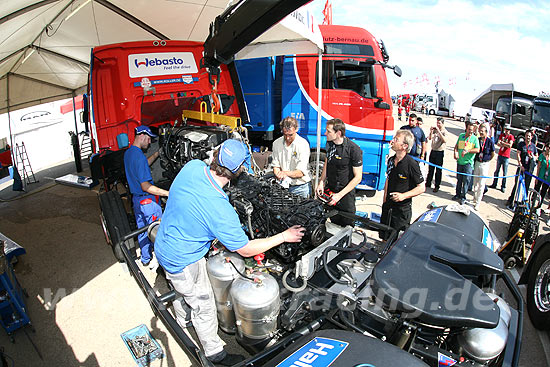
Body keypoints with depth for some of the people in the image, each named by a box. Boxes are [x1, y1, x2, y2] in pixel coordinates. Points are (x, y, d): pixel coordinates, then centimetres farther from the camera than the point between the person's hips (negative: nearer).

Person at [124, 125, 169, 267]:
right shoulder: (139, 156, -24)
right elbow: (145, 186, -27)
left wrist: (157, 154, 18)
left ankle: (146, 258, 33)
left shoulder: (128, 153, 7)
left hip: (136, 198, 10)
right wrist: (168, 193, -31)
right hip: (148, 200, -10)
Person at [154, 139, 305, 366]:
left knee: (183, 291, 34)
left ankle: (182, 321, 63)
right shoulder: (221, 211, -37)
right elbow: (246, 250, -22)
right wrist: (284, 236, -14)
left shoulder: (193, 167, -18)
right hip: (183, 261, -8)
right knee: (204, 307, 14)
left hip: (165, 246, 8)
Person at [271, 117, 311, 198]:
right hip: (283, 186, 3)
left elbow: (301, 172, -16)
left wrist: (286, 173, -33)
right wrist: (280, 176, -18)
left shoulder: (303, 144, -13)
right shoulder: (276, 143, 1)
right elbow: (276, 166, 3)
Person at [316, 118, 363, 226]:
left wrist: (340, 195, -20)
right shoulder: (329, 143, -1)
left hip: (346, 194, -5)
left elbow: (358, 177, -17)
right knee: (333, 223, 18)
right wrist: (321, 182, 2)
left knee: (346, 227, 7)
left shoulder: (354, 150, -21)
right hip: (330, 190, 6)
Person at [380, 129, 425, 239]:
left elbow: (421, 188, -13)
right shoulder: (391, 160, 4)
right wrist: (385, 198, 12)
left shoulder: (411, 164, -17)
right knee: (384, 238, 16)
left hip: (402, 208, -6)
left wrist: (404, 196, -25)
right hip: (388, 205, 6)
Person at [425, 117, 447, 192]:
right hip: (433, 151, 5)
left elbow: (445, 141, -24)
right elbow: (430, 138, 5)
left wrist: (439, 131, -26)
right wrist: (431, 131, -11)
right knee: (430, 168, 13)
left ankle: (437, 186, 11)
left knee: (438, 170, 2)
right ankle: (428, 183, 25)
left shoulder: (444, 131, -9)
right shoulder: (435, 129, 5)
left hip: (440, 152, -5)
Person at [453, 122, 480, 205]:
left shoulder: (475, 138, -3)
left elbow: (477, 150, -10)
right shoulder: (461, 136, 7)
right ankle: (458, 194, 27)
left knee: (466, 180, -2)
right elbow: (456, 146, 13)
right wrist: (455, 152, -5)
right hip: (460, 161, 4)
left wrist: (467, 150, -21)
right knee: (459, 179, 14)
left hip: (468, 162, -3)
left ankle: (463, 197, 8)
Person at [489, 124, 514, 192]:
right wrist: (505, 145, -16)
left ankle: (503, 187, 7)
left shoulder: (511, 136, -4)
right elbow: (498, 144, -2)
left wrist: (502, 142, -8)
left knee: (505, 173, 0)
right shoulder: (502, 135, 8)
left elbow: (509, 145, -16)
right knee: (497, 170, 12)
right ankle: (494, 184, 22)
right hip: (500, 155, 4)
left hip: (506, 157, -4)